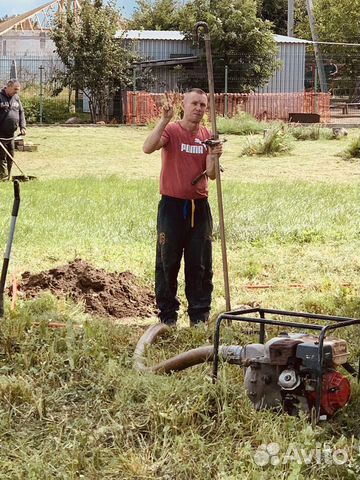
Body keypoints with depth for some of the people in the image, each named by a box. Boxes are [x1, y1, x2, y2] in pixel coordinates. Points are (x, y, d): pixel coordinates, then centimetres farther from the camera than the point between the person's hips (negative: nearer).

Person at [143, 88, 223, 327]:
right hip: (172, 206, -4)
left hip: (199, 206, 4)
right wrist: (165, 119, -31)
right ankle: (168, 314, 14)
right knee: (168, 262, 4)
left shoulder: (208, 136, 8)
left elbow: (211, 175, 1)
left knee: (200, 264, 8)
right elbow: (148, 147, -26)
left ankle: (200, 314, 18)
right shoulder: (171, 130, -6)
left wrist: (213, 158, -19)